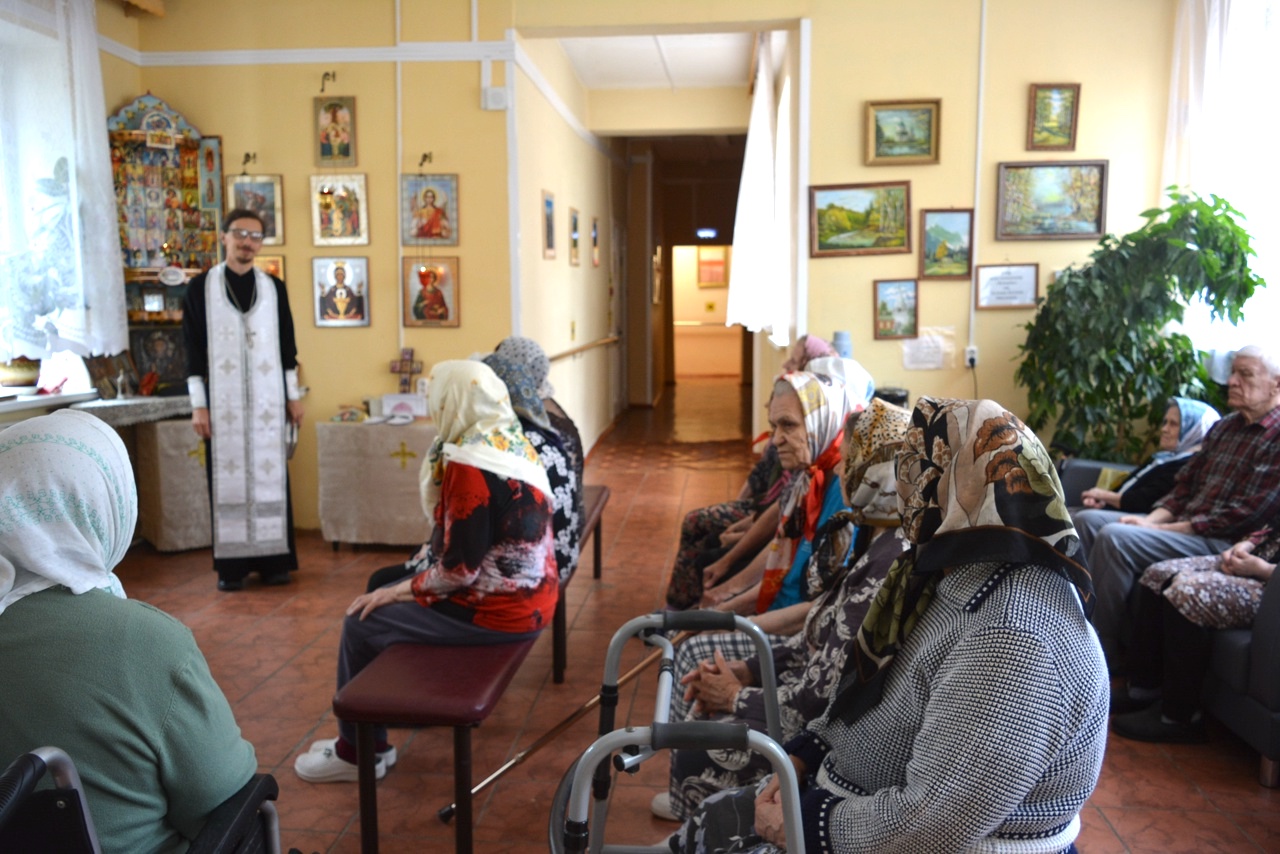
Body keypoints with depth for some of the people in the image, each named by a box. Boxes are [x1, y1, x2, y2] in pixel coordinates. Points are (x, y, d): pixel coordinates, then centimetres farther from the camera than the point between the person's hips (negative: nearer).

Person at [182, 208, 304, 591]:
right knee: (227, 478, 1)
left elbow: (287, 346, 10)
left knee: (270, 475, 3)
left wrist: (293, 397, 6)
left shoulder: (274, 287, 7)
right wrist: (198, 404, -5)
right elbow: (194, 350, 0)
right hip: (222, 399, -1)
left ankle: (273, 559, 10)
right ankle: (231, 563, 8)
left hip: (267, 398, 2)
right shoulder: (201, 287, 2)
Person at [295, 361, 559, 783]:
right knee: (382, 590, 17)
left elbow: (459, 568, -23)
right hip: (527, 595, 9)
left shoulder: (469, 465, -23)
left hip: (500, 608, -9)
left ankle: (358, 752, 21)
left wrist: (400, 589, -8)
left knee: (362, 622, 3)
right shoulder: (510, 441, 5)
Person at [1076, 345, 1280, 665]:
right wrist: (1151, 520, -2)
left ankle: (1105, 659, -18)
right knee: (1087, 521, -4)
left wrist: (1168, 528, -16)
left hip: (1222, 542, -9)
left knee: (1115, 538, -28)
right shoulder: (1224, 427, 17)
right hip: (1180, 524, 9)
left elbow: (1245, 515, -18)